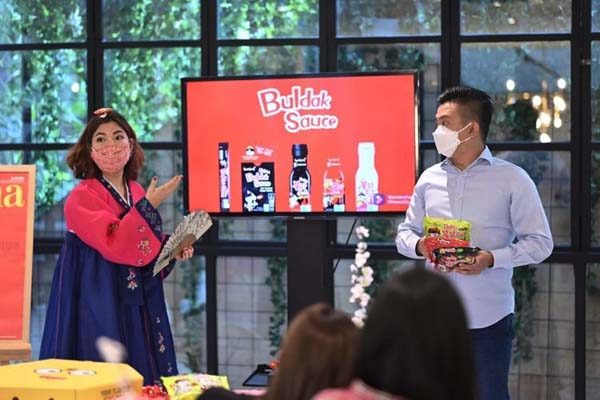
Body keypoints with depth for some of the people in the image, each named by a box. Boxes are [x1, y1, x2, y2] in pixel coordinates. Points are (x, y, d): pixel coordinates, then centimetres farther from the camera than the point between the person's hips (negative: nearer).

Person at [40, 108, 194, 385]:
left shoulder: (138, 194, 10)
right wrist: (148, 206, -21)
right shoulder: (81, 198, -11)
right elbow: (114, 245, -23)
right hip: (102, 308, -7)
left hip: (140, 305, 7)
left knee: (144, 374, 8)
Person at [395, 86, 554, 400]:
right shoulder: (429, 179, 8)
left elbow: (540, 243, -4)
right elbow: (405, 234, 15)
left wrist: (492, 259, -19)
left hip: (488, 315, -3)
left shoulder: (512, 180, -4)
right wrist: (419, 245, -9)